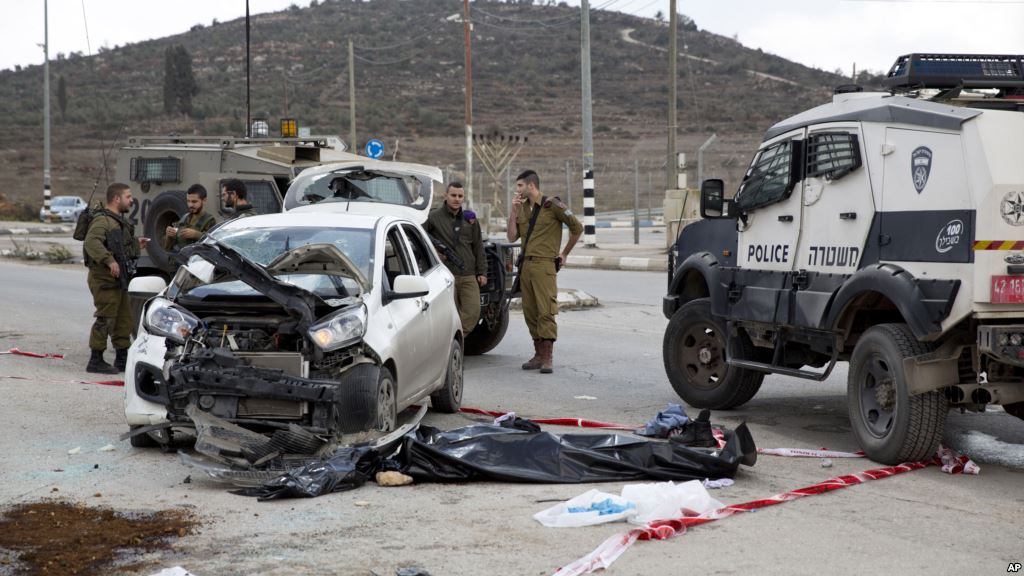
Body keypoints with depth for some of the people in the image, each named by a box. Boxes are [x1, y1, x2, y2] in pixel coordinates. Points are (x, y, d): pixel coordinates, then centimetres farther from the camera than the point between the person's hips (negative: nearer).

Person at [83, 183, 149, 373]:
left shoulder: (121, 221, 20)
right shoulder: (102, 220, -13)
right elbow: (91, 242, -30)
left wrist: (136, 245, 15)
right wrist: (109, 261, -37)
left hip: (119, 279, 10)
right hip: (105, 279, -10)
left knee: (124, 319, 13)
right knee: (105, 319, -9)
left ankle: (122, 358, 22)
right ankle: (96, 361, -4)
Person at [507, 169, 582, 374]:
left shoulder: (552, 205, -5)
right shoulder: (522, 208, 14)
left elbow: (577, 228, -2)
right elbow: (512, 237, 10)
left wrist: (564, 254, 5)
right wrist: (513, 211, 1)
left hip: (544, 265, -7)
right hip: (525, 265, 7)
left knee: (546, 312, -11)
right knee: (530, 312, 6)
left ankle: (548, 358, -11)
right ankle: (539, 355, 13)